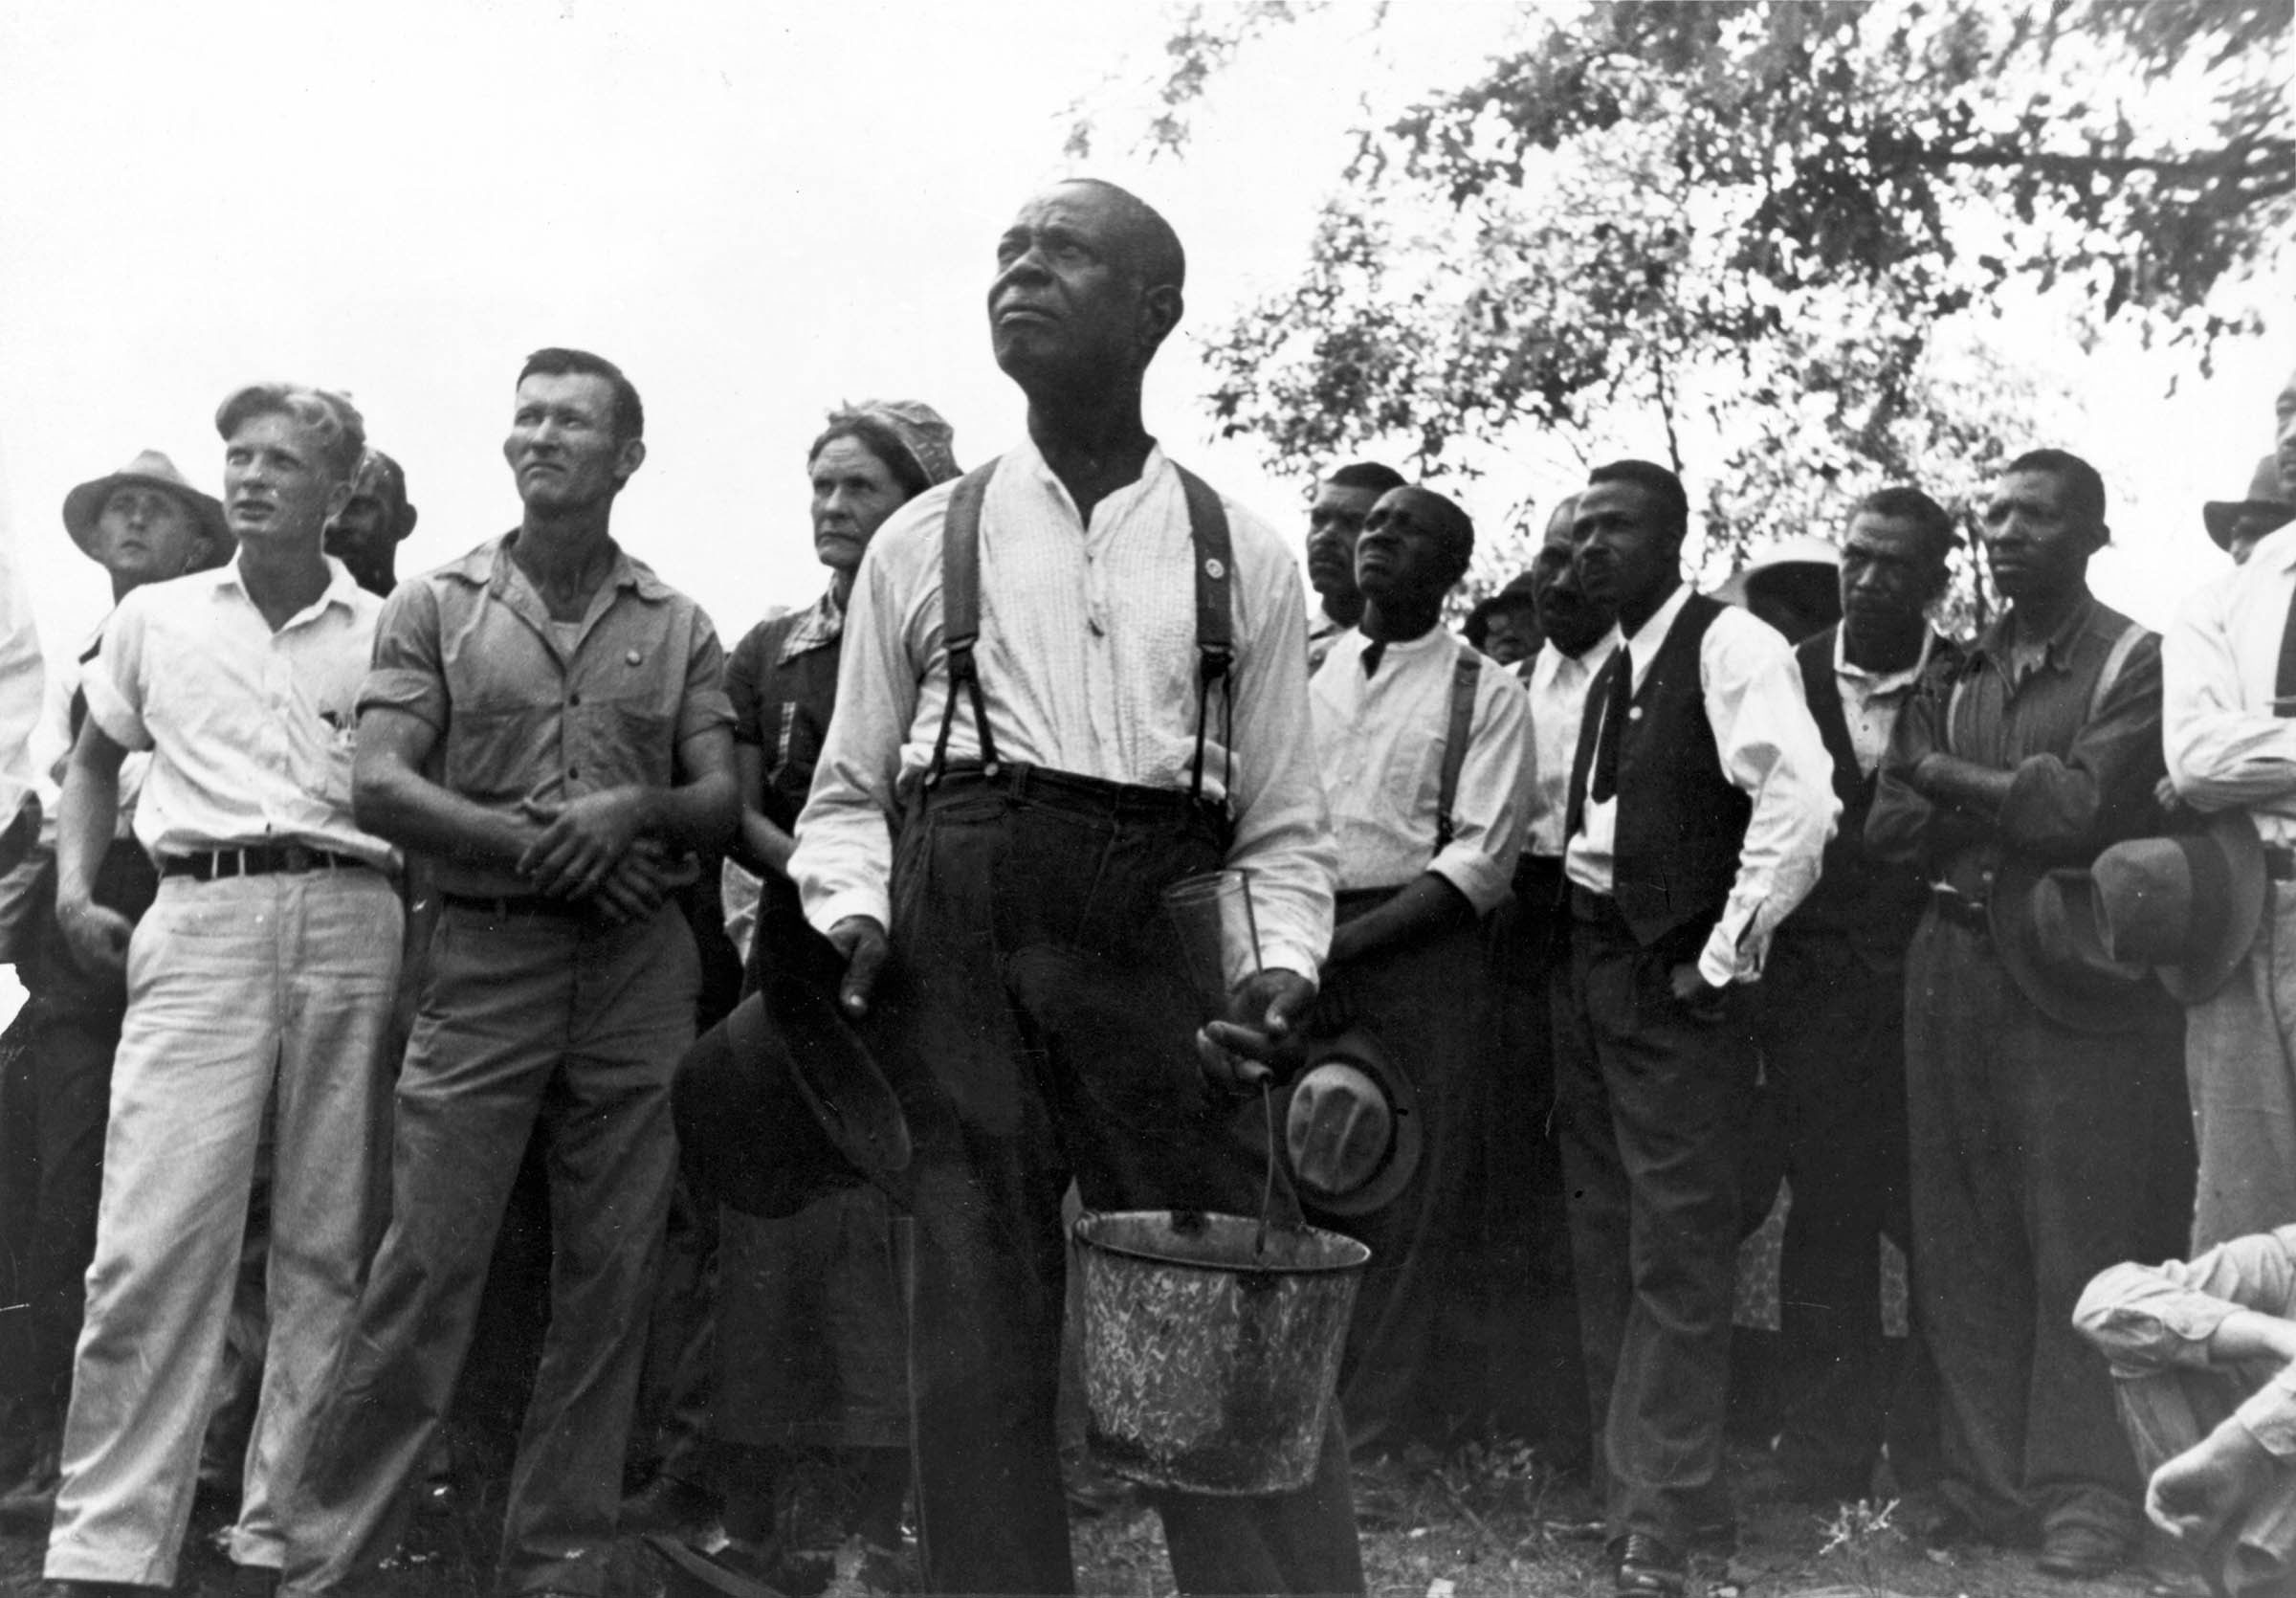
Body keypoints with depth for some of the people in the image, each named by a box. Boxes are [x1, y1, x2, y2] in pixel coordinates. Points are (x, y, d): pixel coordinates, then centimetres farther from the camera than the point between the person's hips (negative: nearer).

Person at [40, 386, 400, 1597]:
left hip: (351, 921, 0)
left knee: (327, 1248, 2)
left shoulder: (387, 633, 9)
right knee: (152, 1244, -9)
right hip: (199, 918, 0)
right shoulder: (155, 619, 15)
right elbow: (95, 760, 27)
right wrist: (73, 889, 13)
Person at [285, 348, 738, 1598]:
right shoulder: (436, 606, 7)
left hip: (640, 967, 2)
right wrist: (545, 848, -12)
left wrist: (633, 809, -15)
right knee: (423, 1270, -3)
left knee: (609, 1279, 4)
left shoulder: (678, 628, 11)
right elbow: (381, 786, -3)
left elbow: (722, 802, 6)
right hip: (484, 956, -2)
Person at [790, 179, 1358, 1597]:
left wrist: (1284, 961, -7)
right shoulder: (921, 542, 11)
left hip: (1158, 943, 0)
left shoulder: (1241, 556, 10)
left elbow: (1287, 823, 10)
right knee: (978, 1333, 4)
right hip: (958, 938, 1)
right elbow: (849, 788, 14)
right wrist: (855, 912, -5)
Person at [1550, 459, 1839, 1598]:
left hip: (1672, 982, -8)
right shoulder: (1605, 668, 15)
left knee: (1677, 1250, -3)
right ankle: (1624, 1485, 26)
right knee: (1605, 1242, 14)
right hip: (1587, 968, 8)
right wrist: (1572, 942, 9)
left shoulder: (1728, 644, -9)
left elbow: (1800, 804, -21)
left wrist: (1722, 958, -18)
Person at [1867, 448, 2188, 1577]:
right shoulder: (1953, 673, 14)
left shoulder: (2139, 662, -3)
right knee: (1960, 1248, 8)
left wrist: (1949, 778, -4)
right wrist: (2020, 808, -8)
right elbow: (1889, 829, 6)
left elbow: (2079, 806, -17)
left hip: (2079, 987, -5)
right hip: (1952, 975, 5)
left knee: (2083, 1251, 0)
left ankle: (2084, 1496, 11)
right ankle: (1982, 1483, 19)